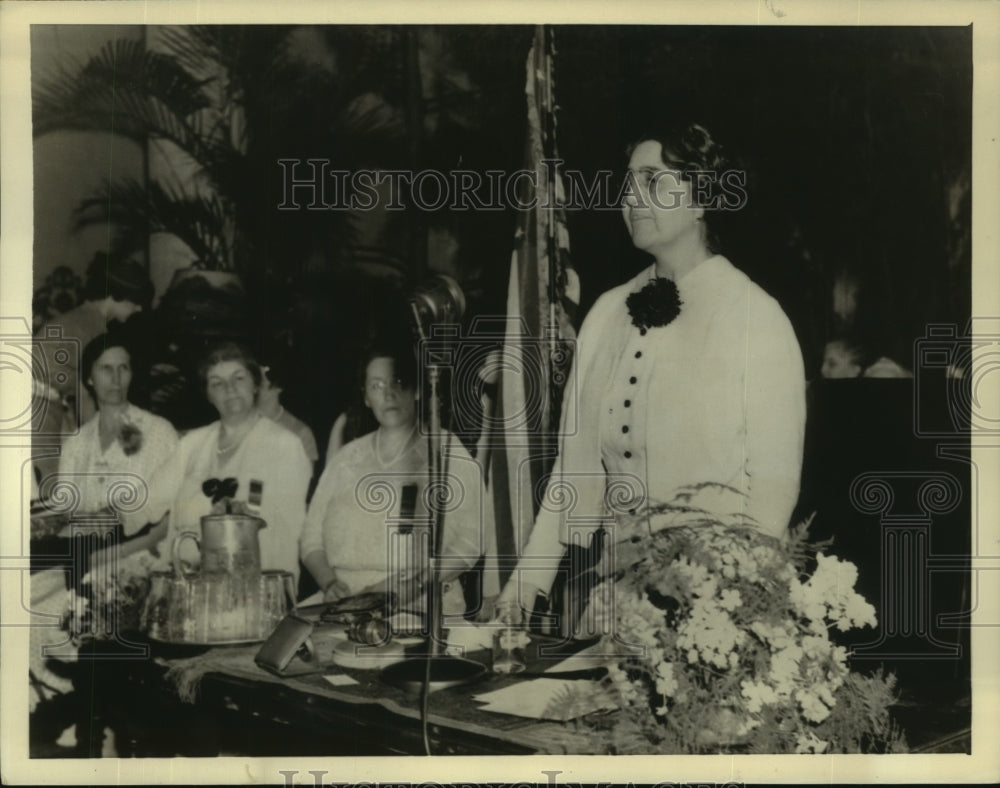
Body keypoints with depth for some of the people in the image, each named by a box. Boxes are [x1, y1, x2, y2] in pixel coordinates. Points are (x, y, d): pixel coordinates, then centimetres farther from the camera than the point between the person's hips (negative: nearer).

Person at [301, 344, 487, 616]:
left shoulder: (448, 451, 7)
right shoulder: (347, 458, 17)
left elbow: (469, 541, -2)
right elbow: (312, 538, 15)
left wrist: (414, 585, -13)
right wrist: (329, 583, -4)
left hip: (424, 608, -3)